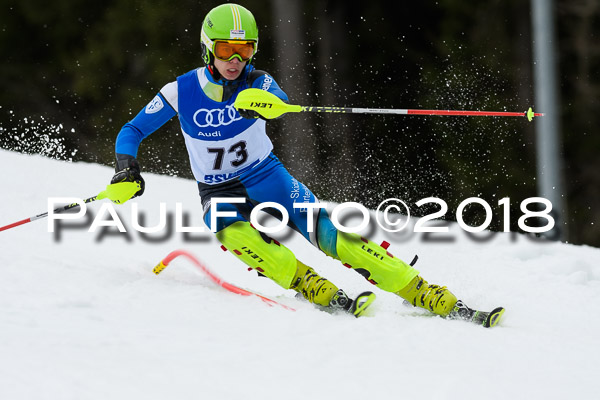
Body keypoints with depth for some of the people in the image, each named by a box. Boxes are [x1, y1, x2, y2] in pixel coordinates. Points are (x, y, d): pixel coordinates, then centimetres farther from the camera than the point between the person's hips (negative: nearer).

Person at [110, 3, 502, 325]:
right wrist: (127, 167, -22)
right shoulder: (180, 92, -9)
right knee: (236, 236, -36)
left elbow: (279, 101, -34)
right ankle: (323, 294, -40)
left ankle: (438, 299, -28)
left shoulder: (257, 82, -11)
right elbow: (131, 133, -1)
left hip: (267, 177, -1)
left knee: (323, 231, -23)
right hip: (219, 194, 1)